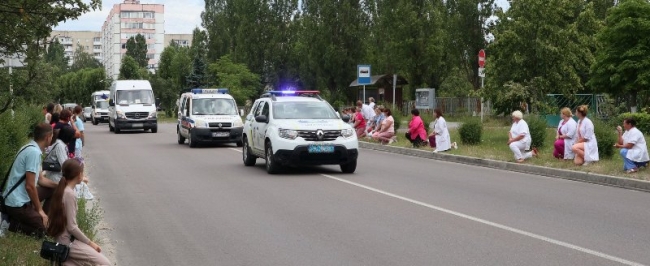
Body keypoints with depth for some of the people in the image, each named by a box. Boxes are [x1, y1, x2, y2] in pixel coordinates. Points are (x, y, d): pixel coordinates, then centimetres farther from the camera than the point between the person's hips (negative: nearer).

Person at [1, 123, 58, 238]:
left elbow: (40, 179, 19)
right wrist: (39, 210, -13)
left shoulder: (32, 148, 10)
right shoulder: (34, 152, -21)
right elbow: (30, 186, -22)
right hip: (17, 203, -10)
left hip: (20, 198, 10)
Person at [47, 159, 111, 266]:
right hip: (68, 241, -9)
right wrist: (90, 243, -11)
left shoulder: (62, 190, 6)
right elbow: (72, 227, -20)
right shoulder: (69, 194, -21)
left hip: (65, 237, 9)